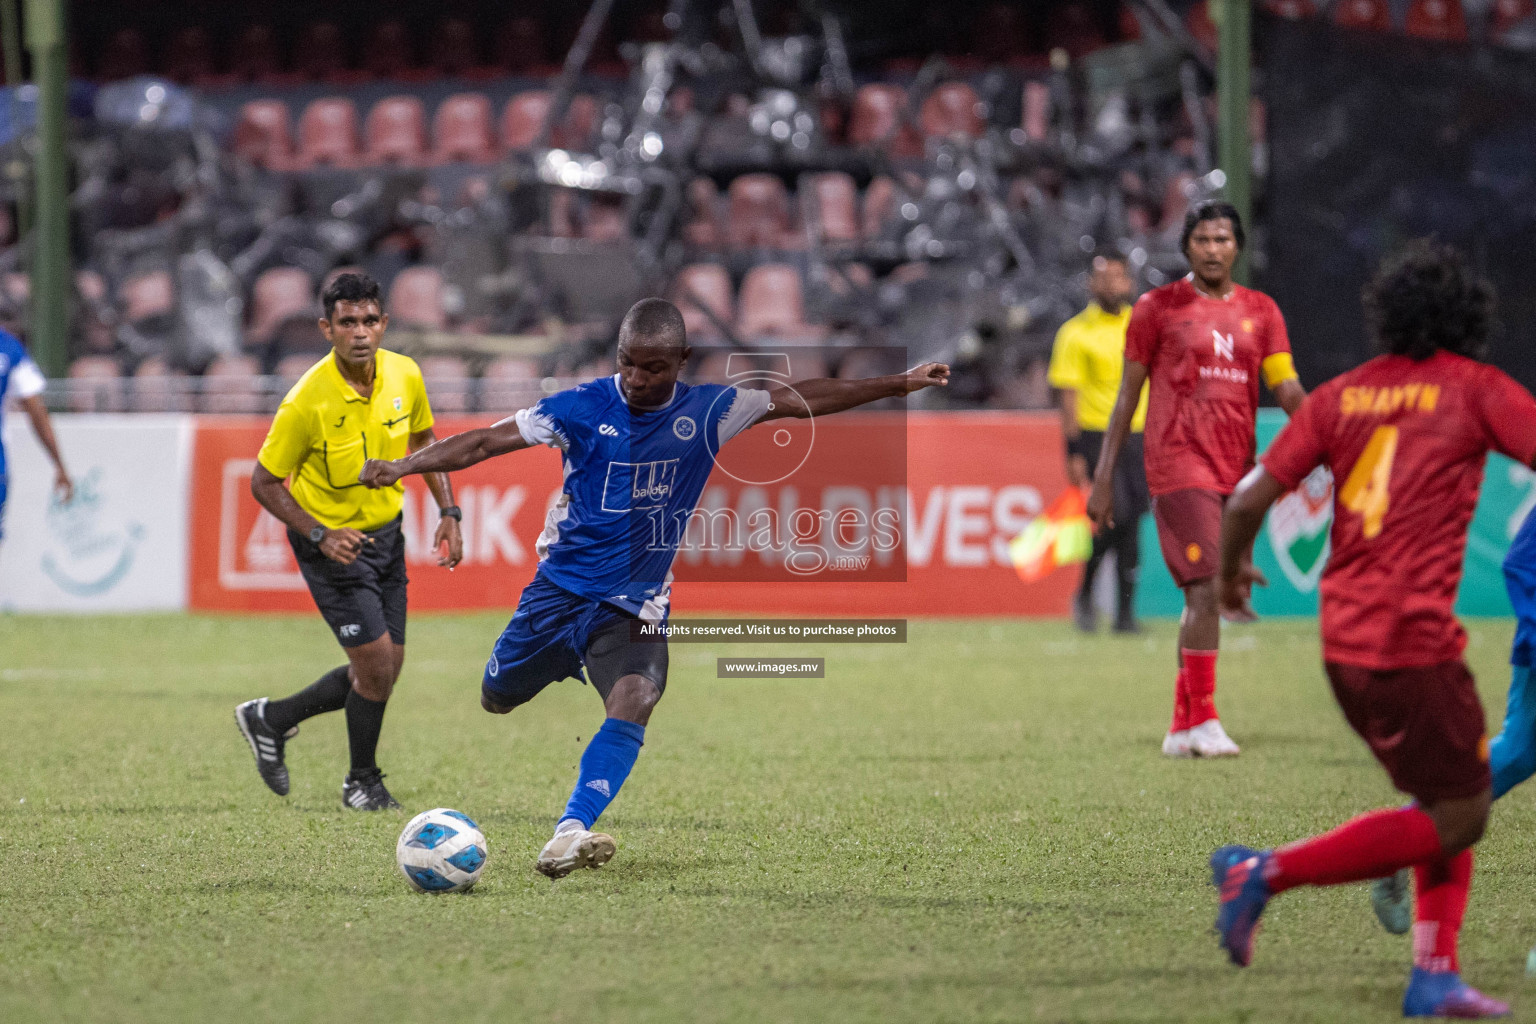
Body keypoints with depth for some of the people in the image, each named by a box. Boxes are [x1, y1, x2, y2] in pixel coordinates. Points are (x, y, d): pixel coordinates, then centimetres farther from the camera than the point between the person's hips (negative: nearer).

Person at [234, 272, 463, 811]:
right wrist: (319, 535, -25)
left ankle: (271, 719, 29)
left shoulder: (404, 376, -10)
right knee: (376, 661, -11)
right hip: (331, 540, -6)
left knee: (383, 672, 8)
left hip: (385, 533, 6)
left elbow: (422, 439, 11)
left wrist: (448, 511, 3)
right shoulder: (306, 402, -26)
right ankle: (362, 781, 13)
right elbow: (264, 482, -15)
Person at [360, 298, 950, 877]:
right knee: (496, 699, 10)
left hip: (637, 602, 0)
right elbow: (487, 442, -12)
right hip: (562, 585, 0)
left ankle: (568, 834, -36)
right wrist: (402, 465, -23)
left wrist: (899, 384, 1)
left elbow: (803, 399, 3)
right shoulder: (582, 408, -9)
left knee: (635, 700, -27)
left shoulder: (707, 412, -3)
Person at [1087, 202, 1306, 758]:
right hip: (1178, 464, -4)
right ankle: (1202, 719, -12)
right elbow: (1127, 395, 6)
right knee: (1206, 589, -16)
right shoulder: (1157, 308, 3)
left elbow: (1286, 387, 3)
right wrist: (1103, 476, 2)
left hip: (1236, 469, 4)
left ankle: (1181, 727, 15)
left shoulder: (1261, 311, 12)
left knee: (1203, 597, 8)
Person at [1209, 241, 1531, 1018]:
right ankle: (1267, 871, -6)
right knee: (1457, 817, 0)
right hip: (1412, 636, -7)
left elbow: (1248, 500, 6)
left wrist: (1229, 570, 22)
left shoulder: (1342, 395, 10)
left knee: (1446, 803, 18)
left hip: (1343, 635, 7)